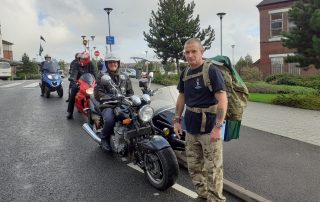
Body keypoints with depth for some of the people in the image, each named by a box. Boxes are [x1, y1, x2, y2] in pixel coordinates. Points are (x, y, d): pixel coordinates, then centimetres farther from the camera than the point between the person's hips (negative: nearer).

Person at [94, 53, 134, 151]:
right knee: (109, 120, -35)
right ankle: (104, 139, -4)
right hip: (108, 105, -3)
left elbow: (130, 92, 20)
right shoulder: (102, 76, 9)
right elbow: (98, 93, -2)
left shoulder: (125, 77, 22)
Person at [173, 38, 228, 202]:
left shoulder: (211, 70, -11)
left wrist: (218, 127, -21)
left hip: (209, 127, -6)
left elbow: (222, 99, -16)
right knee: (194, 166, 15)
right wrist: (177, 120, 12)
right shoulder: (185, 73, 9)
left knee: (213, 168, 1)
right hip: (191, 128, 7)